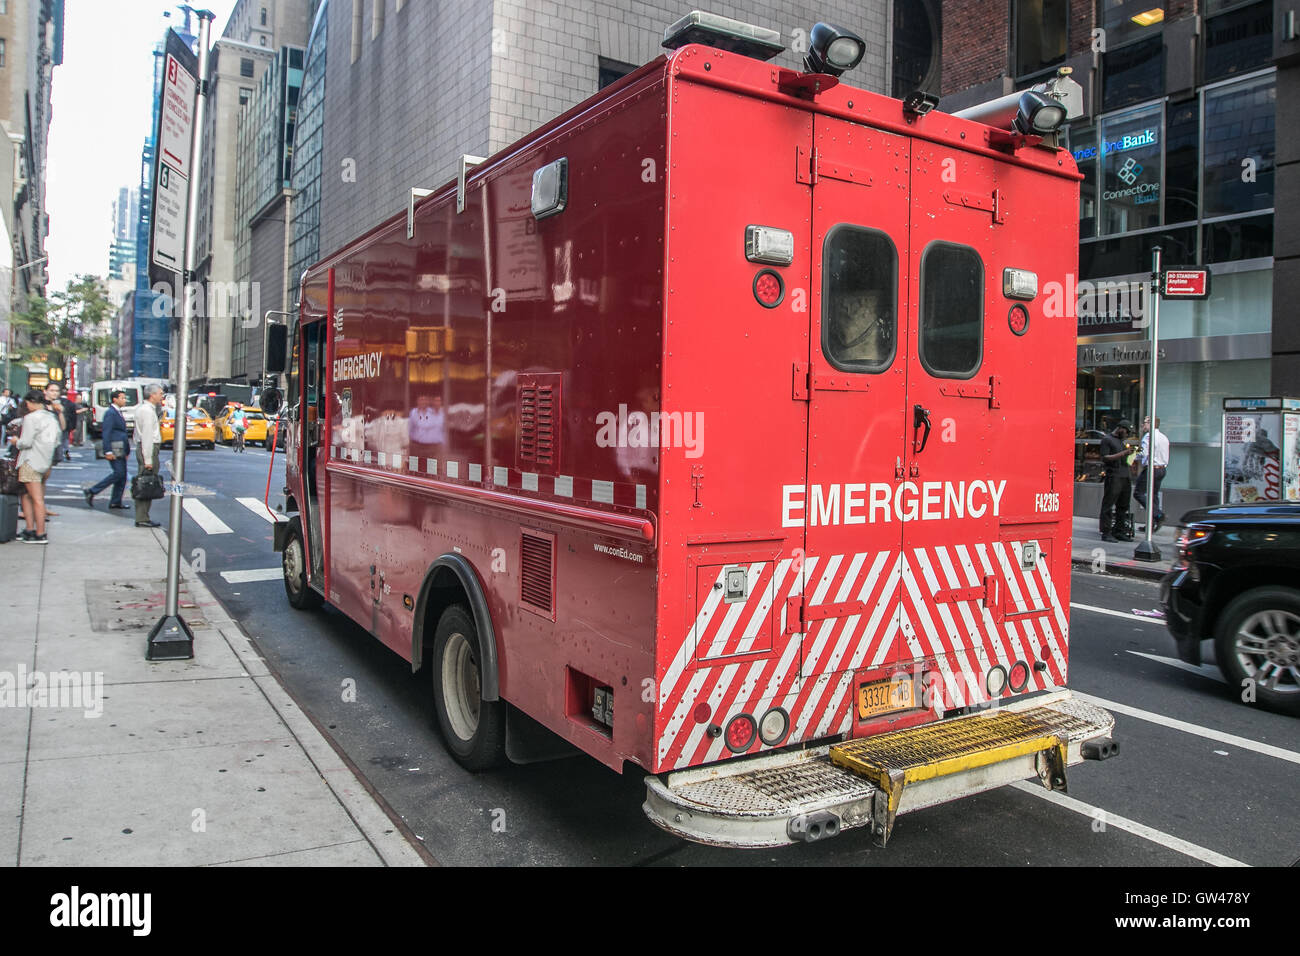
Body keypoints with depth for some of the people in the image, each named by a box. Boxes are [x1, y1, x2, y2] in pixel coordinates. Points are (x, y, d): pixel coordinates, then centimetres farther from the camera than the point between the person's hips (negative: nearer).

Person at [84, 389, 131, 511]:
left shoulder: (118, 412, 18)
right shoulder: (110, 413, -11)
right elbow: (106, 433, -17)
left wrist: (126, 450, 21)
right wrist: (108, 451, -23)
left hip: (121, 450, 9)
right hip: (114, 450, -9)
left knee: (122, 475, 7)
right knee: (118, 473, -11)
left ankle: (116, 502, 11)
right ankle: (92, 492, -3)